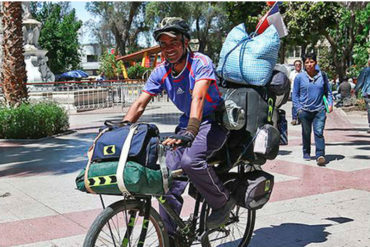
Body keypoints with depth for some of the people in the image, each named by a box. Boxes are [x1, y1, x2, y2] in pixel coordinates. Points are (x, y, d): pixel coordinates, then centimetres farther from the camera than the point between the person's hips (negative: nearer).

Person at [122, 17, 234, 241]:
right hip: (187, 122, 6)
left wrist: (190, 132, -51)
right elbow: (140, 104, -6)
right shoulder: (161, 72, -3)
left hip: (214, 121, -6)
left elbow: (198, 97, -36)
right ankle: (169, 236, 7)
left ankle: (223, 202, -8)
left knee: (191, 159, -34)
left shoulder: (201, 63, -20)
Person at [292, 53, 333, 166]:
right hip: (305, 110, 0)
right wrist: (298, 108, -3)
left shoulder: (322, 75, 4)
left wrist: (330, 103, 3)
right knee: (306, 133, 12)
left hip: (319, 110, 0)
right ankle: (306, 153, 28)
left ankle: (320, 155, -13)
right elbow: (295, 94, 5)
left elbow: (328, 91, 14)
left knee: (319, 132, -11)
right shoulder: (299, 77, -1)